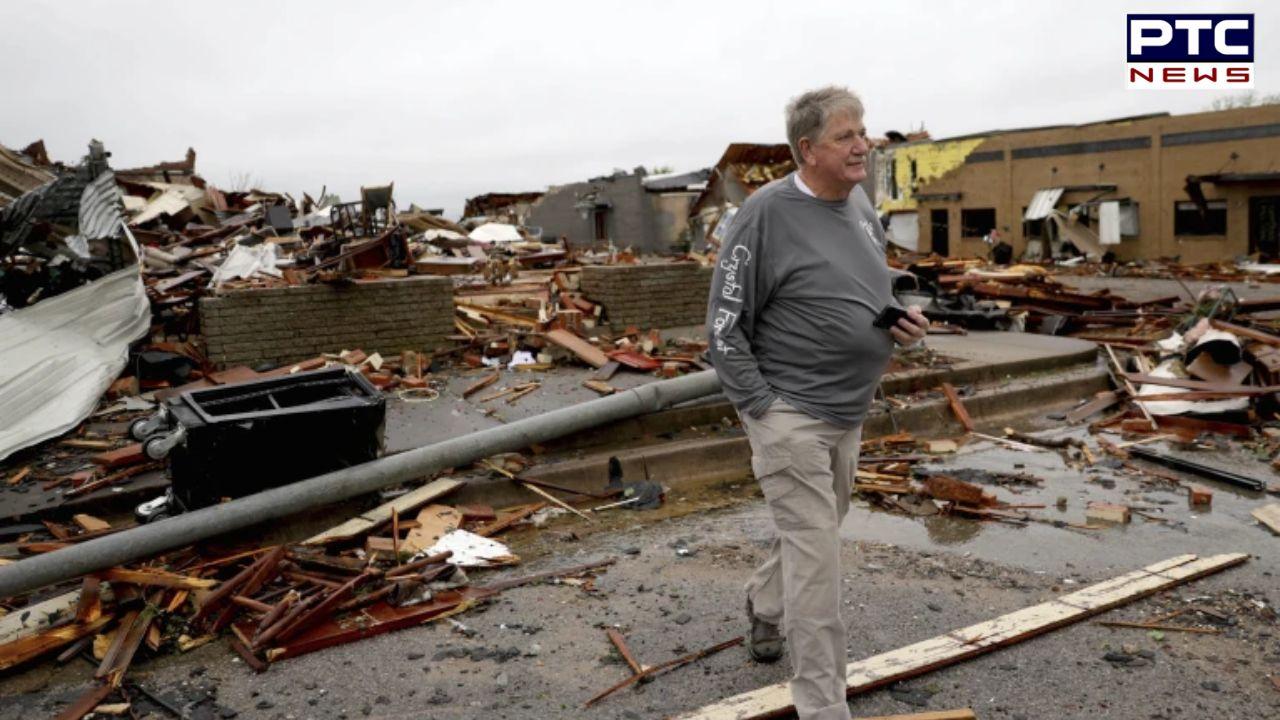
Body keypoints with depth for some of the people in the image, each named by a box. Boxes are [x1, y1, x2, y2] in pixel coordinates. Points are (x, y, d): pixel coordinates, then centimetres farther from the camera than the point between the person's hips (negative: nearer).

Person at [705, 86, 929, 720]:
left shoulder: (860, 206, 8)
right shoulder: (767, 213, -15)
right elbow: (725, 326, -14)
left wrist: (902, 320, 2)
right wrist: (761, 409, -17)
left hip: (847, 412, 8)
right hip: (790, 413, -8)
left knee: (814, 531, 23)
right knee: (816, 553, -4)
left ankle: (763, 604, 50)